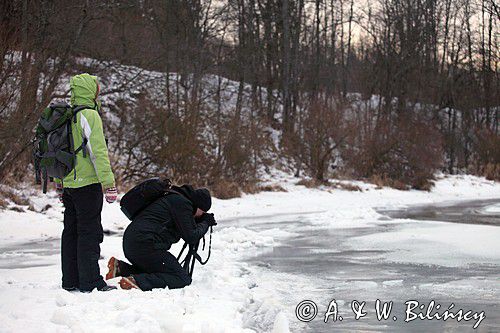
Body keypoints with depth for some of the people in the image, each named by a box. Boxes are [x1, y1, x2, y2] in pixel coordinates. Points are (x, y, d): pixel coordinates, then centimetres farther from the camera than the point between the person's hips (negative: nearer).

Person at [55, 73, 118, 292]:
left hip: (69, 183, 8)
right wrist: (109, 184, -18)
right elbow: (99, 152, -18)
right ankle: (90, 282, -2)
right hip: (88, 184, -8)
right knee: (89, 233, -3)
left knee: (71, 231, 13)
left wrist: (59, 184, 25)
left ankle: (70, 281, 19)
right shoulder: (89, 116, -13)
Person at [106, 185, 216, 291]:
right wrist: (205, 223, 8)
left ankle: (121, 268, 9)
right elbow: (191, 237, -9)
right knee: (183, 279, -9)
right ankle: (136, 281, -25)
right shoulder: (182, 202, -7)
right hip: (145, 245, -10)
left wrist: (203, 219, 19)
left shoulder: (175, 198, 23)